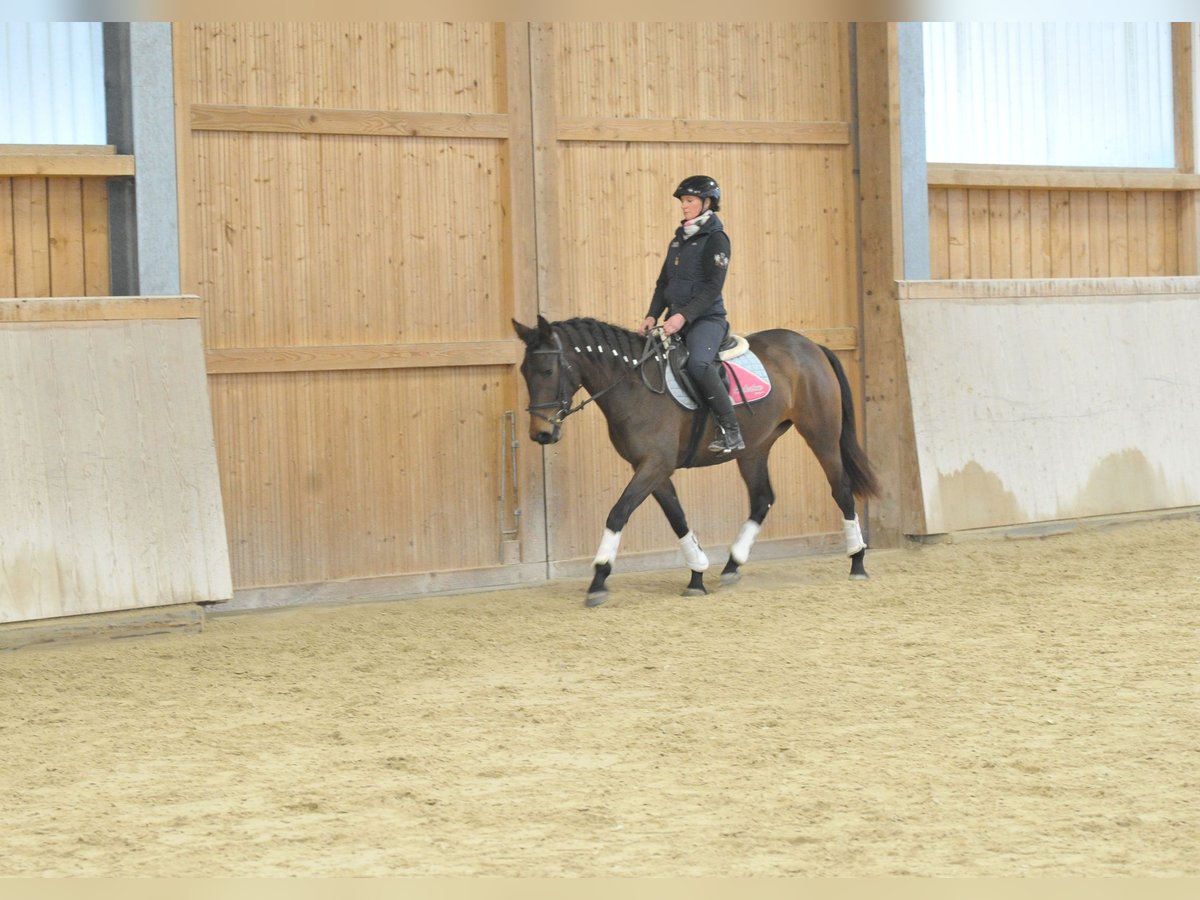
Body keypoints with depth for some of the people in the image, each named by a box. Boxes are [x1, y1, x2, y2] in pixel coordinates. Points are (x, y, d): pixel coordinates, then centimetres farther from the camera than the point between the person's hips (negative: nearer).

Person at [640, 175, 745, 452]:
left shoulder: (715, 238, -6)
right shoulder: (680, 238, 17)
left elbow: (712, 287, -15)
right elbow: (664, 282, 18)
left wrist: (684, 316, -23)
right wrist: (652, 315, 3)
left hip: (707, 318, -9)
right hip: (677, 320, 9)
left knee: (698, 362, -34)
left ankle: (731, 432, -30)